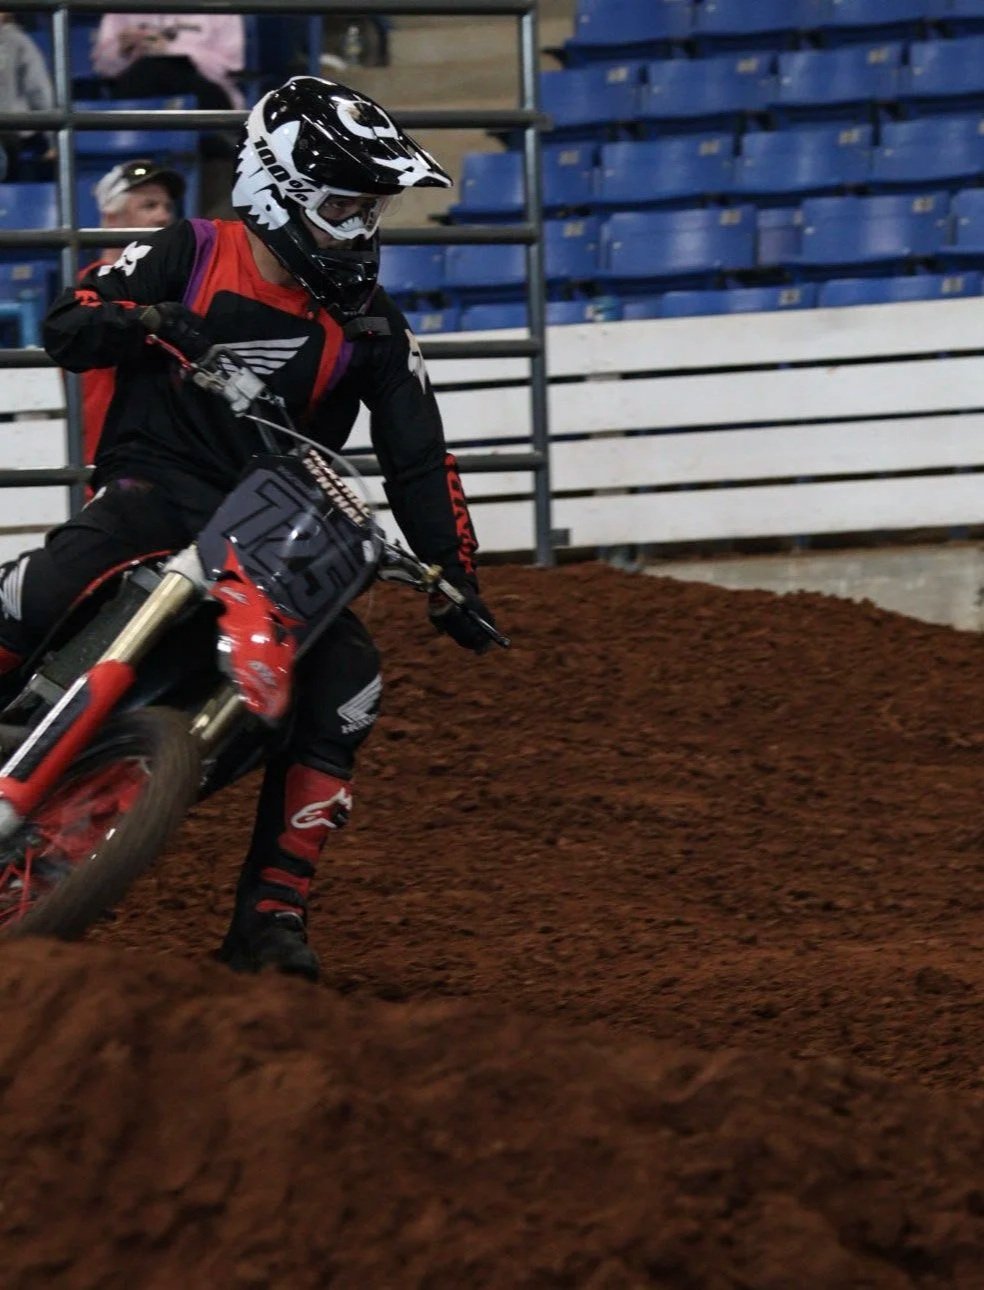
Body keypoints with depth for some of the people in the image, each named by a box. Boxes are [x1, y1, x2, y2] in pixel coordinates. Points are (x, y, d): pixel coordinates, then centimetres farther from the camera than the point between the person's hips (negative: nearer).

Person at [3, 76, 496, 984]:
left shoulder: (372, 328, 8)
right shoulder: (189, 257, 2)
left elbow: (418, 463, 9)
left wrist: (453, 576, -1)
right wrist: (145, 322, -25)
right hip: (153, 491, -3)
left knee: (347, 685, -18)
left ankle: (271, 914, -15)